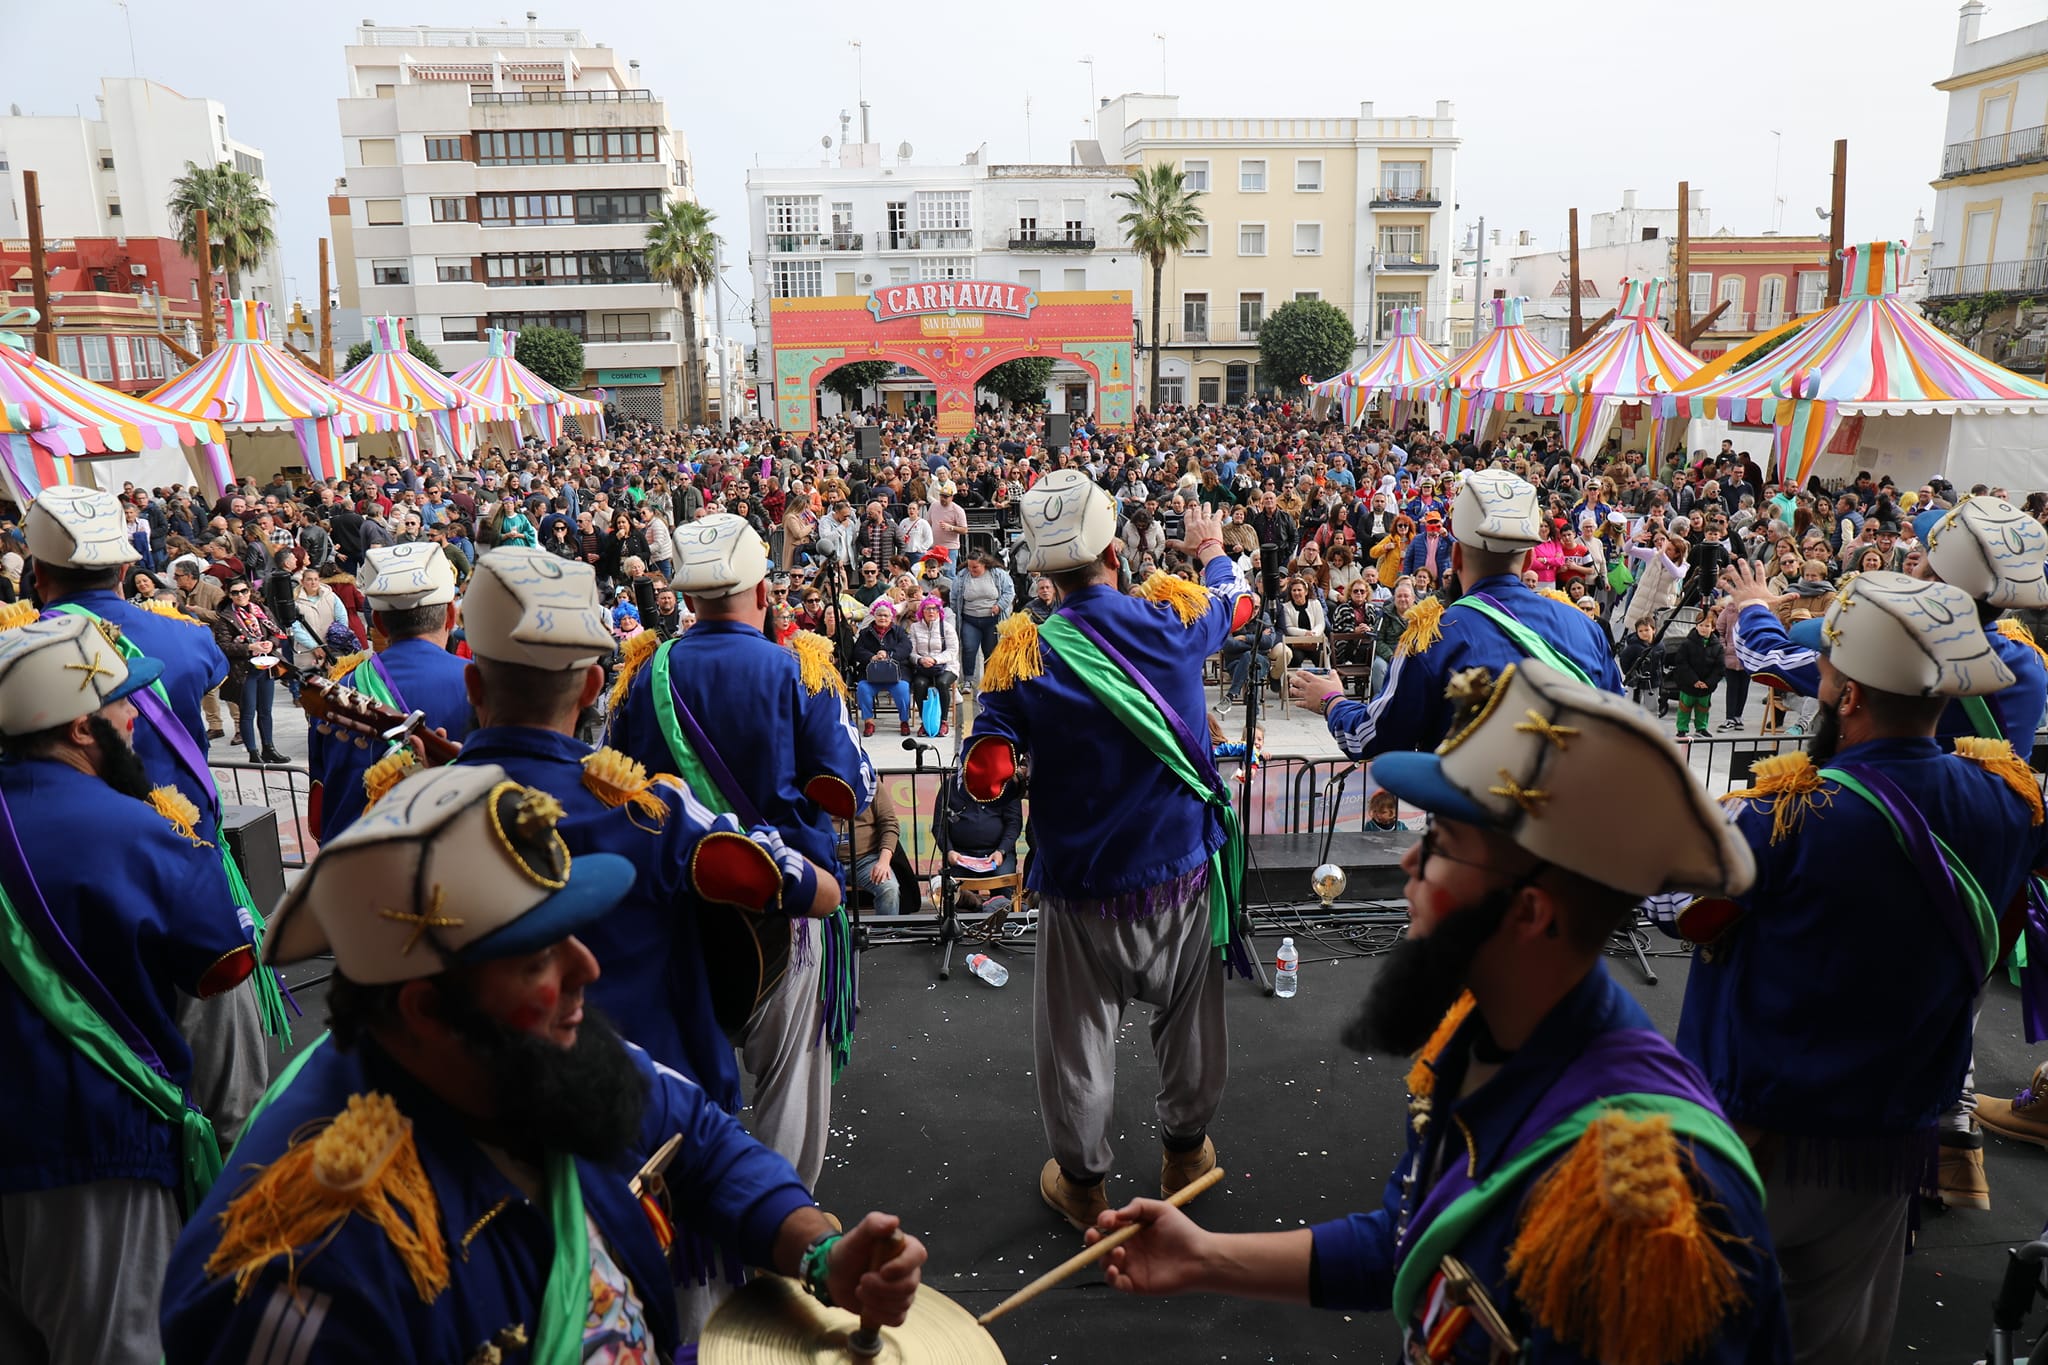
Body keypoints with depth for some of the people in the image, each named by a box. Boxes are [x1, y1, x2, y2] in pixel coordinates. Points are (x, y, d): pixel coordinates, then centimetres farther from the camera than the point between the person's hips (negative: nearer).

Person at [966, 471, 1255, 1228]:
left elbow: (984, 779, -14)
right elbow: (1236, 598, 15)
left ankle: (1082, 1181, 34)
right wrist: (1212, 546, 36)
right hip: (1182, 873, 2)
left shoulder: (1022, 656, -15)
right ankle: (1185, 1149, 43)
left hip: (1081, 887, -2)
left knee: (1076, 1039, 16)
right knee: (1190, 1022, 23)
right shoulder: (1173, 620, -9)